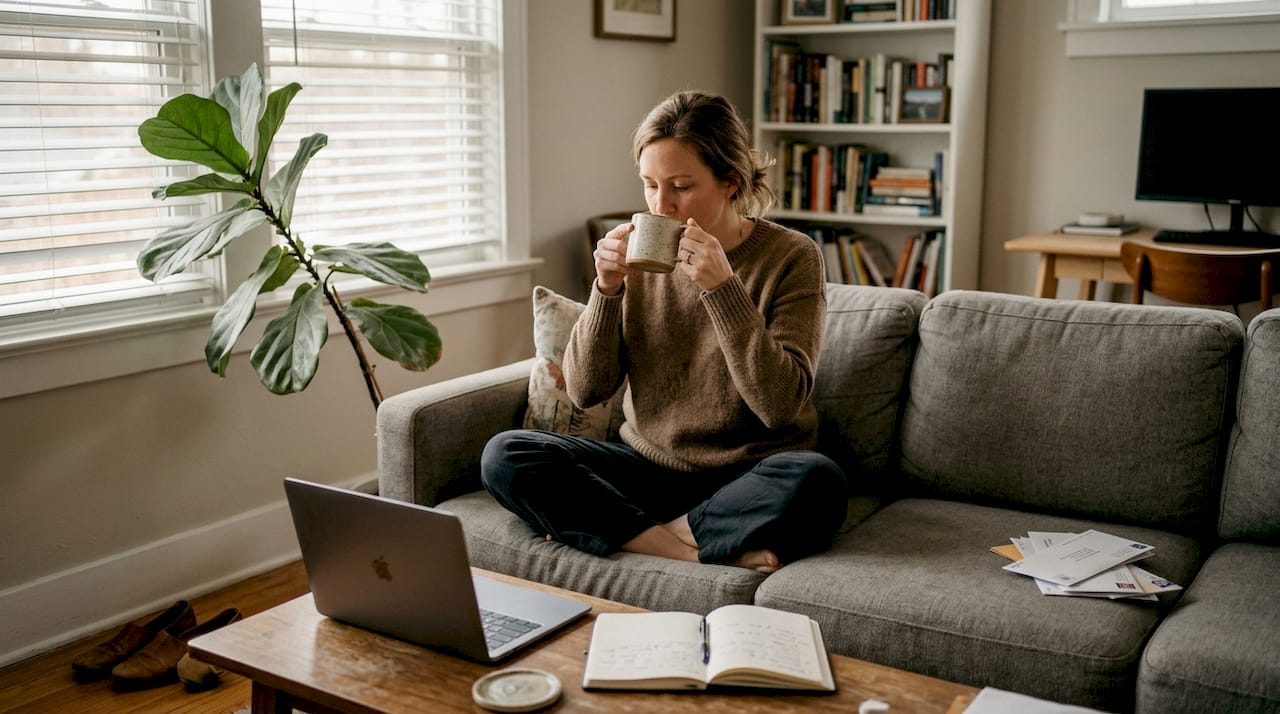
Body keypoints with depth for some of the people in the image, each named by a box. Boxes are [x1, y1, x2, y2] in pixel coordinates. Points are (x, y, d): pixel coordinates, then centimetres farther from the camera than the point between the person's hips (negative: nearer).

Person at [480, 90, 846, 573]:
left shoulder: (791, 257, -8)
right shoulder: (638, 252, 1)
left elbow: (781, 405, -18)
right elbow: (585, 391, -1)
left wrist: (723, 288, -25)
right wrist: (606, 289, -16)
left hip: (748, 476, -3)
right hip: (648, 465, 4)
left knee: (818, 482, -36)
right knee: (504, 456, -18)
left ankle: (644, 534, -17)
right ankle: (705, 549, -21)